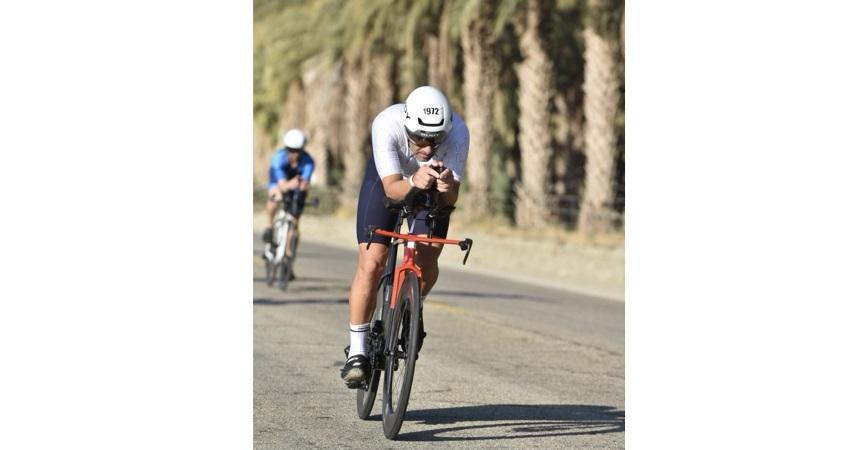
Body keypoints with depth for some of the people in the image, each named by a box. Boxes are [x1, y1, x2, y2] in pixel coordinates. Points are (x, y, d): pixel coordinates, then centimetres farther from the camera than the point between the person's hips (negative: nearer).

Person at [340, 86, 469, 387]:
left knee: (427, 264, -16)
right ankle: (357, 353, -5)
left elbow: (450, 200, -31)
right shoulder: (386, 125, -39)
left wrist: (447, 187, -54)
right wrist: (414, 182, -61)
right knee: (371, 263, -15)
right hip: (388, 180, -1)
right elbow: (392, 188, -40)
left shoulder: (457, 133, -35)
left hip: (432, 186, 1)